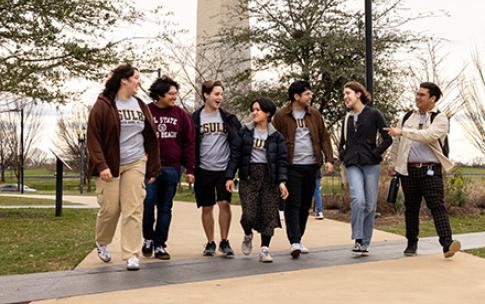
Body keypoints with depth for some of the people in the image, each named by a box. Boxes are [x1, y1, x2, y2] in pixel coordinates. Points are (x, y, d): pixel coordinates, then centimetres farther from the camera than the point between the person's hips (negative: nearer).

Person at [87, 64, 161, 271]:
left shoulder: (140, 106, 9)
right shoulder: (103, 106, -5)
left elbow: (150, 138, 12)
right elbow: (93, 137, -8)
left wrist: (153, 168, 10)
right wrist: (101, 165, -17)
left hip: (135, 164, 4)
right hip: (110, 166, -3)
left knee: (133, 210, -2)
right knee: (110, 209, 3)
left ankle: (132, 255, 2)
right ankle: (102, 243, 32)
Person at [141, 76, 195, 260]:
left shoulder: (181, 115, 6)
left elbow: (189, 143, 5)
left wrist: (190, 169, 1)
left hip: (172, 169, 2)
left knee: (165, 208, 8)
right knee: (148, 203, -4)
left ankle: (160, 245, 16)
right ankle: (148, 239, 18)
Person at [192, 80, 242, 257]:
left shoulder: (228, 118, 5)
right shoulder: (195, 118, 1)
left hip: (224, 169, 0)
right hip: (204, 170, 0)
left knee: (224, 203, -6)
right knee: (207, 208, 6)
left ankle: (224, 242, 8)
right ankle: (210, 243, 19)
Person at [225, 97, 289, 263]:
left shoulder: (276, 136, 4)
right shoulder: (244, 131, 5)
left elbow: (282, 160, 1)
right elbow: (235, 154, 2)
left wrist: (282, 181, -10)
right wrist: (230, 176, -4)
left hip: (269, 177, 1)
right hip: (248, 176, 0)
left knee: (269, 214, 1)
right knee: (249, 214, -8)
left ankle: (264, 249, 12)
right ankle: (248, 236, 24)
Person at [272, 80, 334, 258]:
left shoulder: (315, 115, 10)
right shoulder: (281, 116, -2)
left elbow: (324, 138, 11)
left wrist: (329, 159, -1)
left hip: (311, 165, 5)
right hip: (292, 166, -4)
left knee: (305, 206, 11)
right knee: (292, 205, -8)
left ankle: (298, 240, 23)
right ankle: (294, 243, -8)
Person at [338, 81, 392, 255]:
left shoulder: (373, 114, 1)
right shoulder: (347, 119, 14)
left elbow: (387, 138, 0)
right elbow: (342, 143, 28)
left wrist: (376, 154, -6)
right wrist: (343, 157, 12)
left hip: (371, 165, -2)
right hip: (353, 166, 2)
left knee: (370, 205, 1)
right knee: (358, 200, -19)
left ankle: (365, 243, 12)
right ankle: (358, 240, -13)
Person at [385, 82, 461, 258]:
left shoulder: (440, 119, 0)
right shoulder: (408, 117, 14)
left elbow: (428, 135, -20)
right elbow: (397, 142, 23)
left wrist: (402, 131, -21)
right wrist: (393, 163, 22)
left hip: (430, 170, -4)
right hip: (409, 170, 4)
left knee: (437, 205, -12)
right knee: (411, 207, 9)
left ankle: (447, 244, -16)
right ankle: (412, 244, 19)